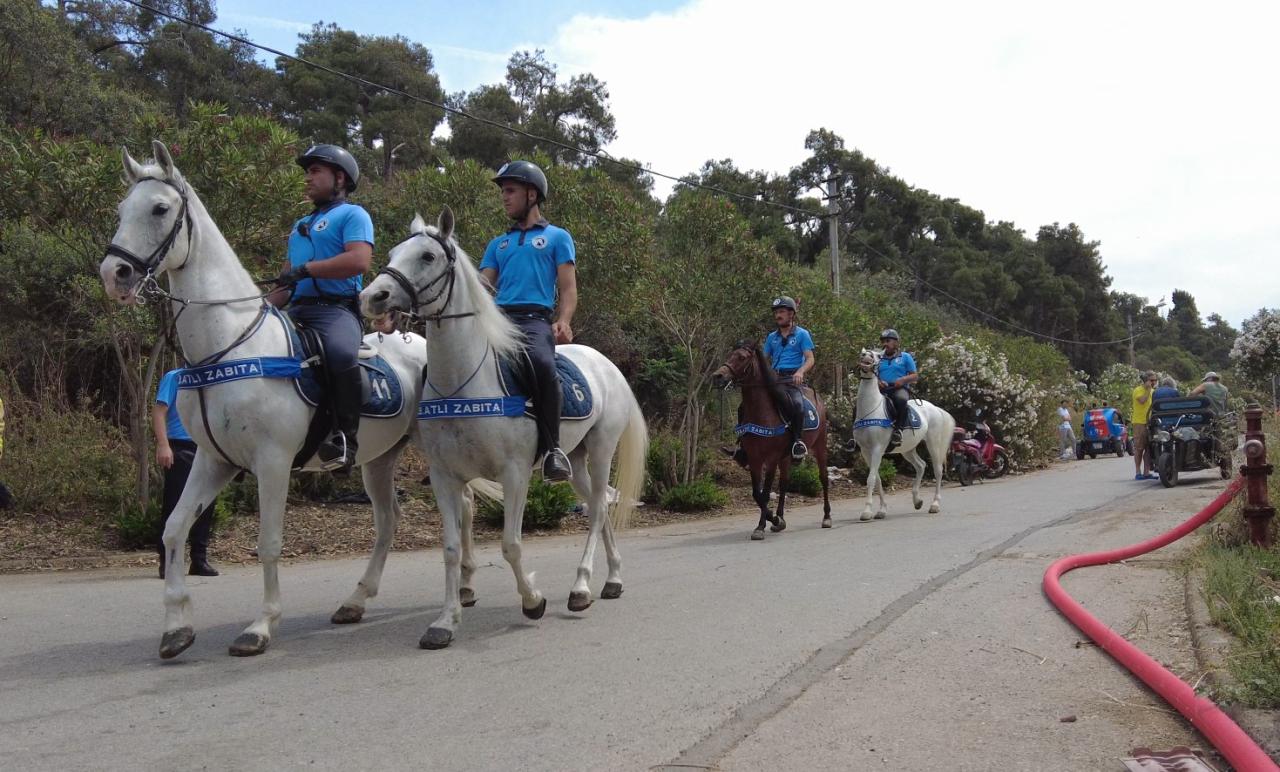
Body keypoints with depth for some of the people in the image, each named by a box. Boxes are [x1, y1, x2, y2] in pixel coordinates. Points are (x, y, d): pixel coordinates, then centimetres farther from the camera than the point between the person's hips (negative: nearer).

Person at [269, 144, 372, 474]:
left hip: (335, 309, -9)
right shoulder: (300, 226, 30)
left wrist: (306, 269, -17)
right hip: (296, 311, 9)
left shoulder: (352, 214, 5)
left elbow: (359, 260, -15)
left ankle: (345, 437, -34)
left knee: (342, 353, -40)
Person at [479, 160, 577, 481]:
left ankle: (552, 448, -30)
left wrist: (563, 322, -13)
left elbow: (569, 290, 7)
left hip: (534, 319, -4)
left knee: (542, 363, -37)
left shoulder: (557, 237, 18)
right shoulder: (498, 244, 29)